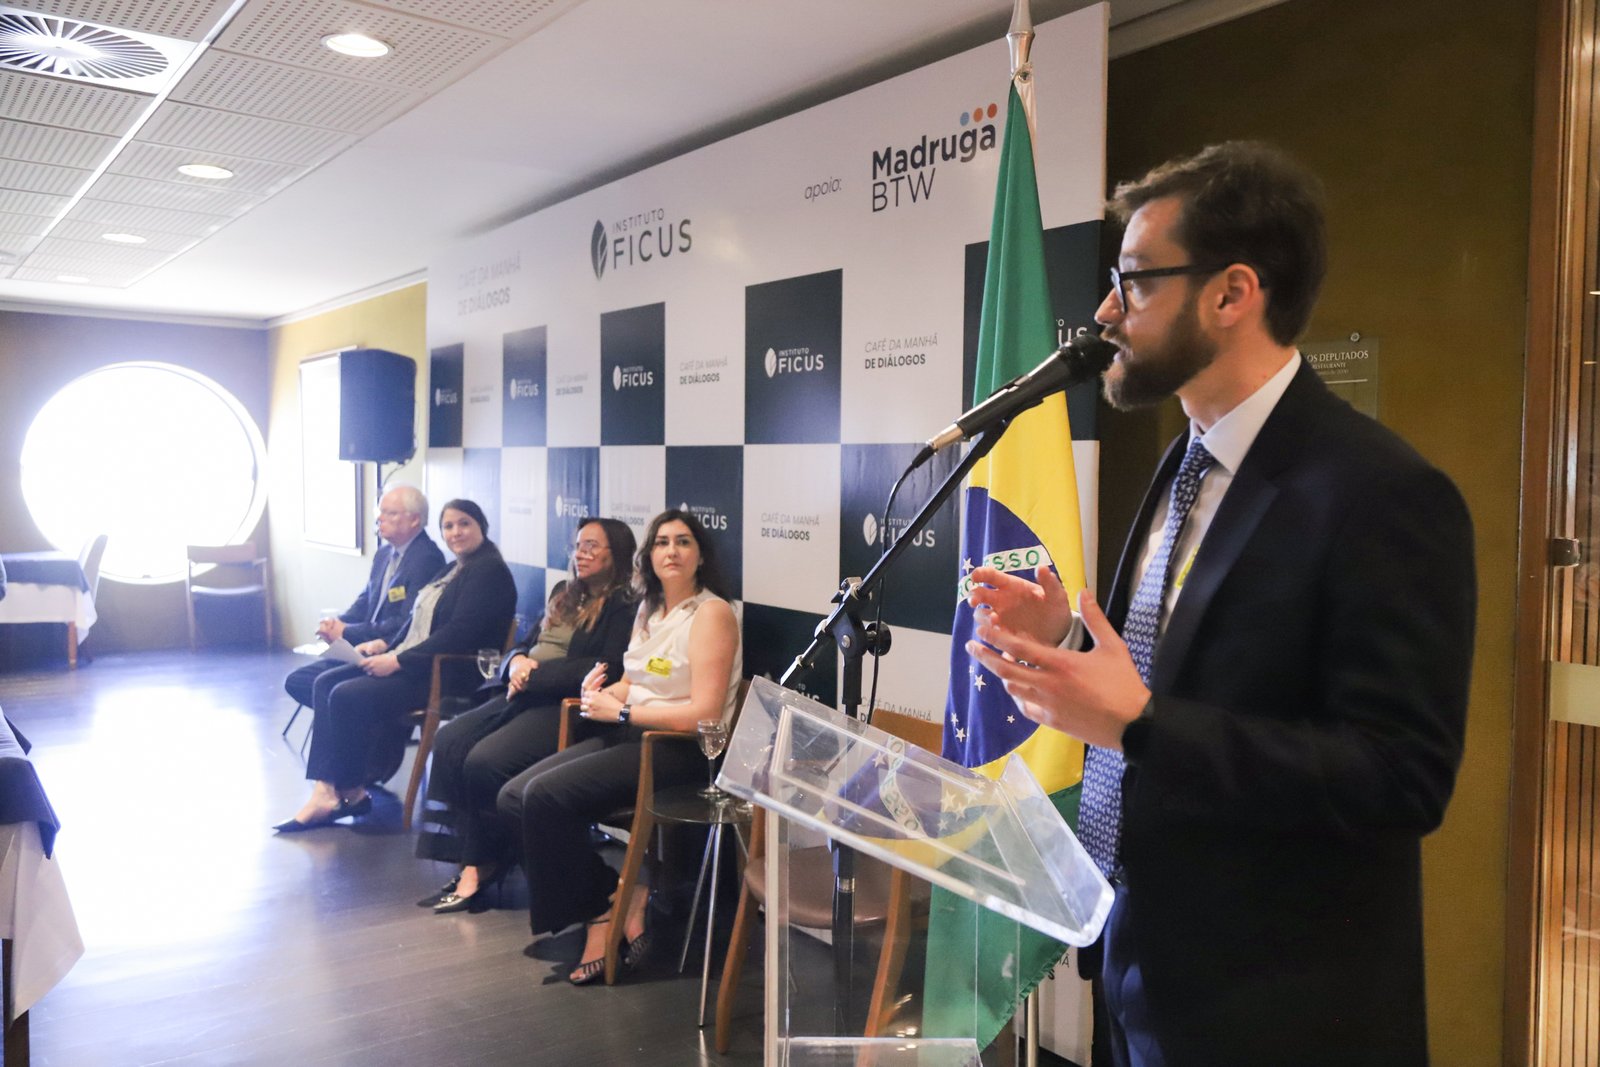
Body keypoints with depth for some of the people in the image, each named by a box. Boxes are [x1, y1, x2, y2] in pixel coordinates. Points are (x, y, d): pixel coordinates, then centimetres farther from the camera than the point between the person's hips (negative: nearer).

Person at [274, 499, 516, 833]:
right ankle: (326, 792, -12)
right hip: (411, 663, 10)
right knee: (325, 683, -3)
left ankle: (352, 791, -3)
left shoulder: (489, 571, -11)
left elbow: (460, 633, -20)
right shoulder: (454, 570, 19)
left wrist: (399, 661, -21)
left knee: (347, 696, -22)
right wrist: (386, 645, 2)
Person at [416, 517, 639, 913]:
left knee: (485, 761, -26)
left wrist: (534, 674, -14)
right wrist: (518, 661, 0)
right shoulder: (565, 595, 22)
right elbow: (527, 645, 26)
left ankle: (482, 864, -5)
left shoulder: (623, 606, -5)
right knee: (449, 743, -13)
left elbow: (607, 669, -17)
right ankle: (469, 861, -12)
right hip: (525, 698, 9)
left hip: (567, 708, -8)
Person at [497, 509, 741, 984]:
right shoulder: (649, 609, 15)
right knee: (514, 797, -6)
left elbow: (704, 713, -19)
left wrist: (620, 711, -14)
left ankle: (602, 910, -1)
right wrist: (602, 692, -2)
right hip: (631, 735, 9)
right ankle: (621, 898, -2)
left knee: (544, 797, -21)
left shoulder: (711, 613, -11)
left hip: (680, 749, -9)